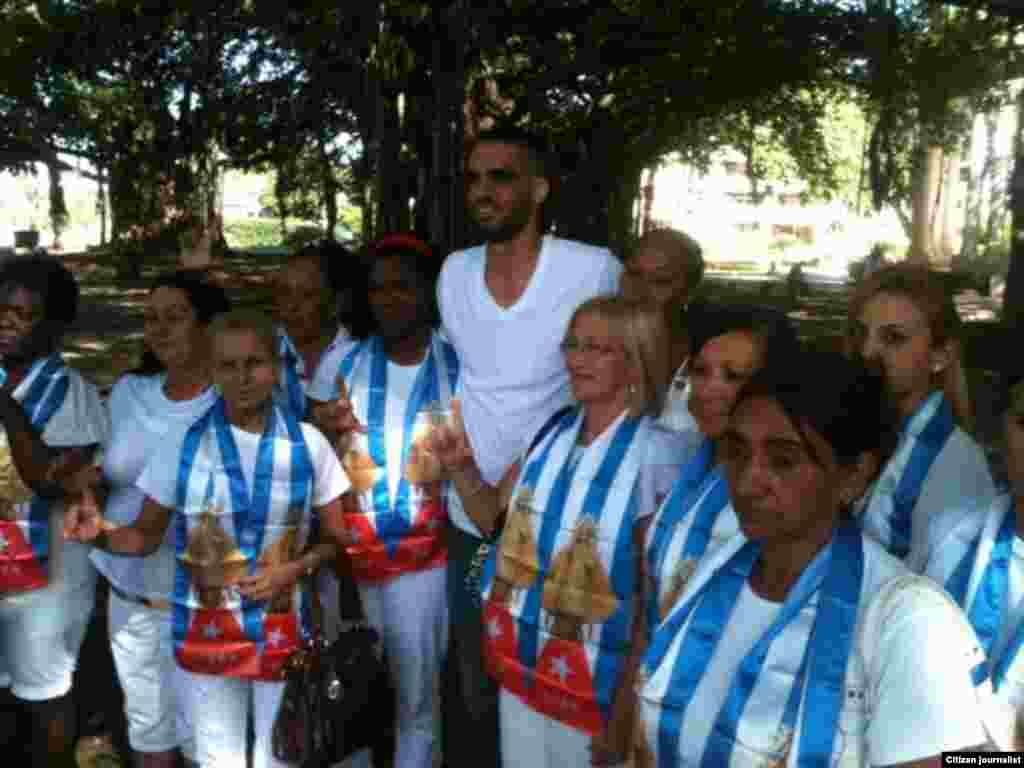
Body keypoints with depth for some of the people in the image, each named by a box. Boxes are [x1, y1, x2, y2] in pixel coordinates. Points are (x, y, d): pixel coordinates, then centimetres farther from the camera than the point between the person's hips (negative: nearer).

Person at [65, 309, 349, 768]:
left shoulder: (307, 443, -6)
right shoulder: (184, 445, -6)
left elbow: (338, 538, 2)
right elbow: (146, 535, 1)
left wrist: (297, 568, -16)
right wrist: (100, 534, -18)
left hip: (283, 634, 0)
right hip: (206, 634, 0)